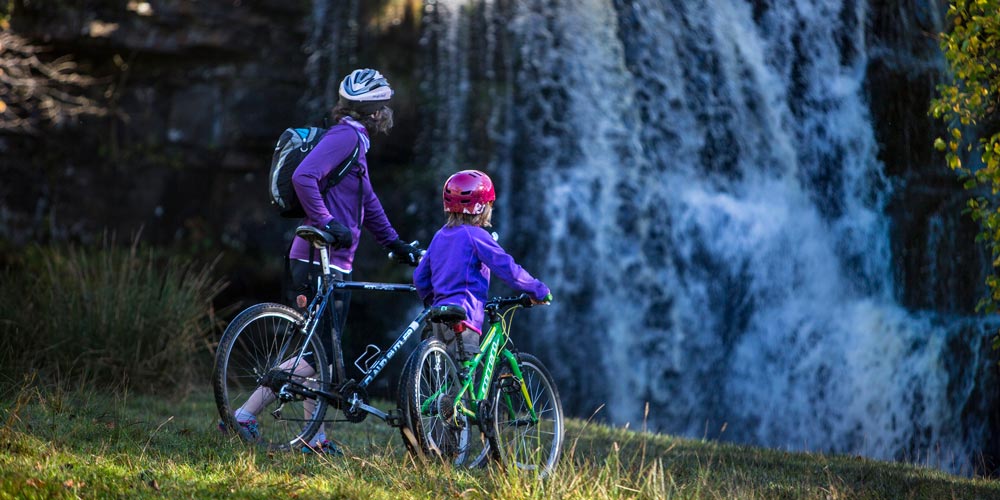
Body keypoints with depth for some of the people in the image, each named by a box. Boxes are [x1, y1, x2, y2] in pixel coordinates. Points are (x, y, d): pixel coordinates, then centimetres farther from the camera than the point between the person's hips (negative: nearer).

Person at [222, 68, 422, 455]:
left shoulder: (354, 141, 21)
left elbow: (368, 203, 32)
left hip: (334, 264, 10)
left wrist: (397, 245, 31)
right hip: (321, 262, -10)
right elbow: (303, 177, -26)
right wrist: (328, 223, -25)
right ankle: (245, 415, -9)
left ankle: (316, 438, 16)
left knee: (324, 353, 12)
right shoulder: (345, 137, -12)